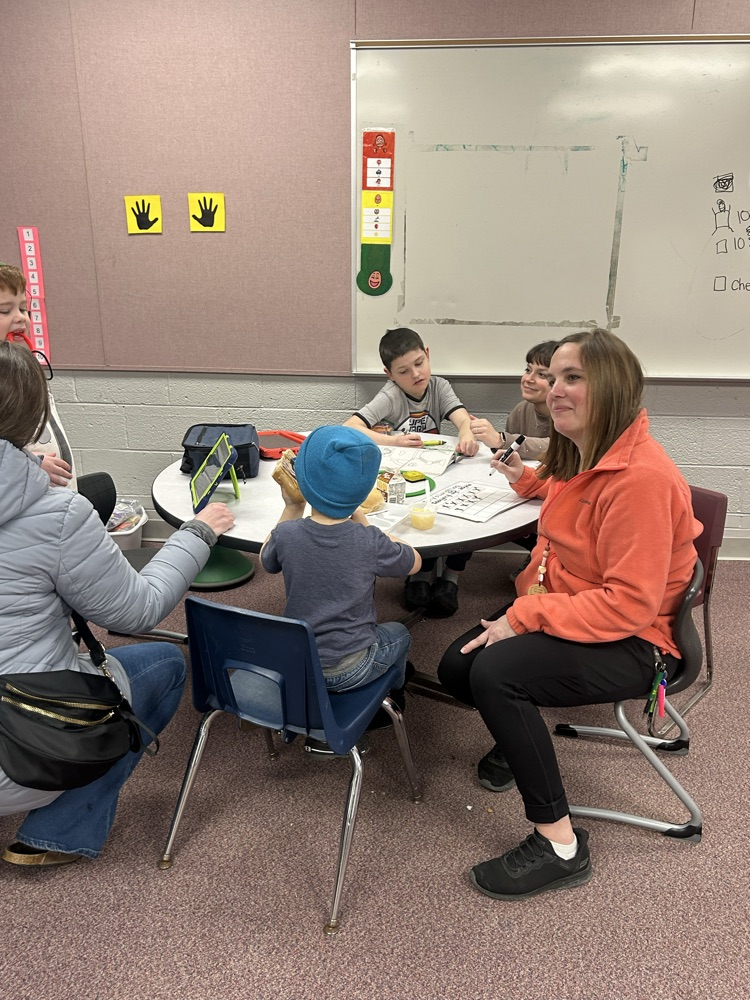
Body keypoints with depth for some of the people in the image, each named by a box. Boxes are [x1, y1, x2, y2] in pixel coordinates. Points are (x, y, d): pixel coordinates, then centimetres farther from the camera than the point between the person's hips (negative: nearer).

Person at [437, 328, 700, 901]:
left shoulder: (641, 477, -25)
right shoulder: (582, 459, 3)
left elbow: (628, 604, -28)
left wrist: (526, 616, -26)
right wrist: (527, 479, 18)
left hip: (632, 643, -8)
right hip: (565, 607, 9)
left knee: (494, 673, -28)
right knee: (456, 668, -3)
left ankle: (560, 845, -12)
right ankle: (519, 733, 29)